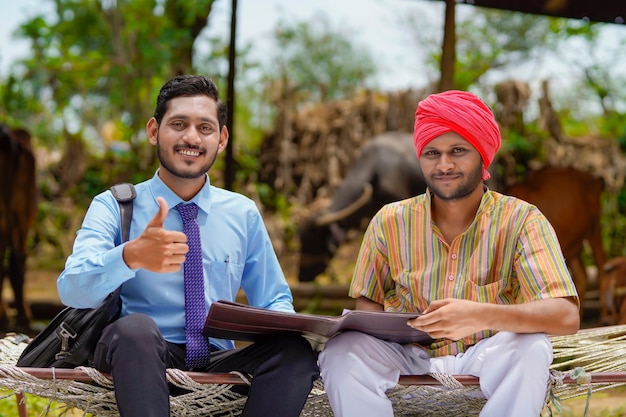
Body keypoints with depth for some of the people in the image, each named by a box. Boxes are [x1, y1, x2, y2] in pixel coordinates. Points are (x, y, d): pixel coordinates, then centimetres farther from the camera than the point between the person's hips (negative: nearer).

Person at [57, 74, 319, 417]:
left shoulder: (243, 214, 14)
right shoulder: (112, 207, 3)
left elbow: (274, 300, 19)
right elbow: (71, 290, -13)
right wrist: (131, 257, -36)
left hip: (217, 361, 3)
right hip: (138, 356, -3)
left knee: (295, 351, -27)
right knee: (134, 327, -37)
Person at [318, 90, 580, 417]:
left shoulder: (522, 221, -5)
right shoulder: (390, 222, 4)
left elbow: (566, 316, -18)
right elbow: (367, 307, 10)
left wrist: (483, 316, -36)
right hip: (408, 359, 2)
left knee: (530, 348, -32)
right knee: (343, 349, -27)